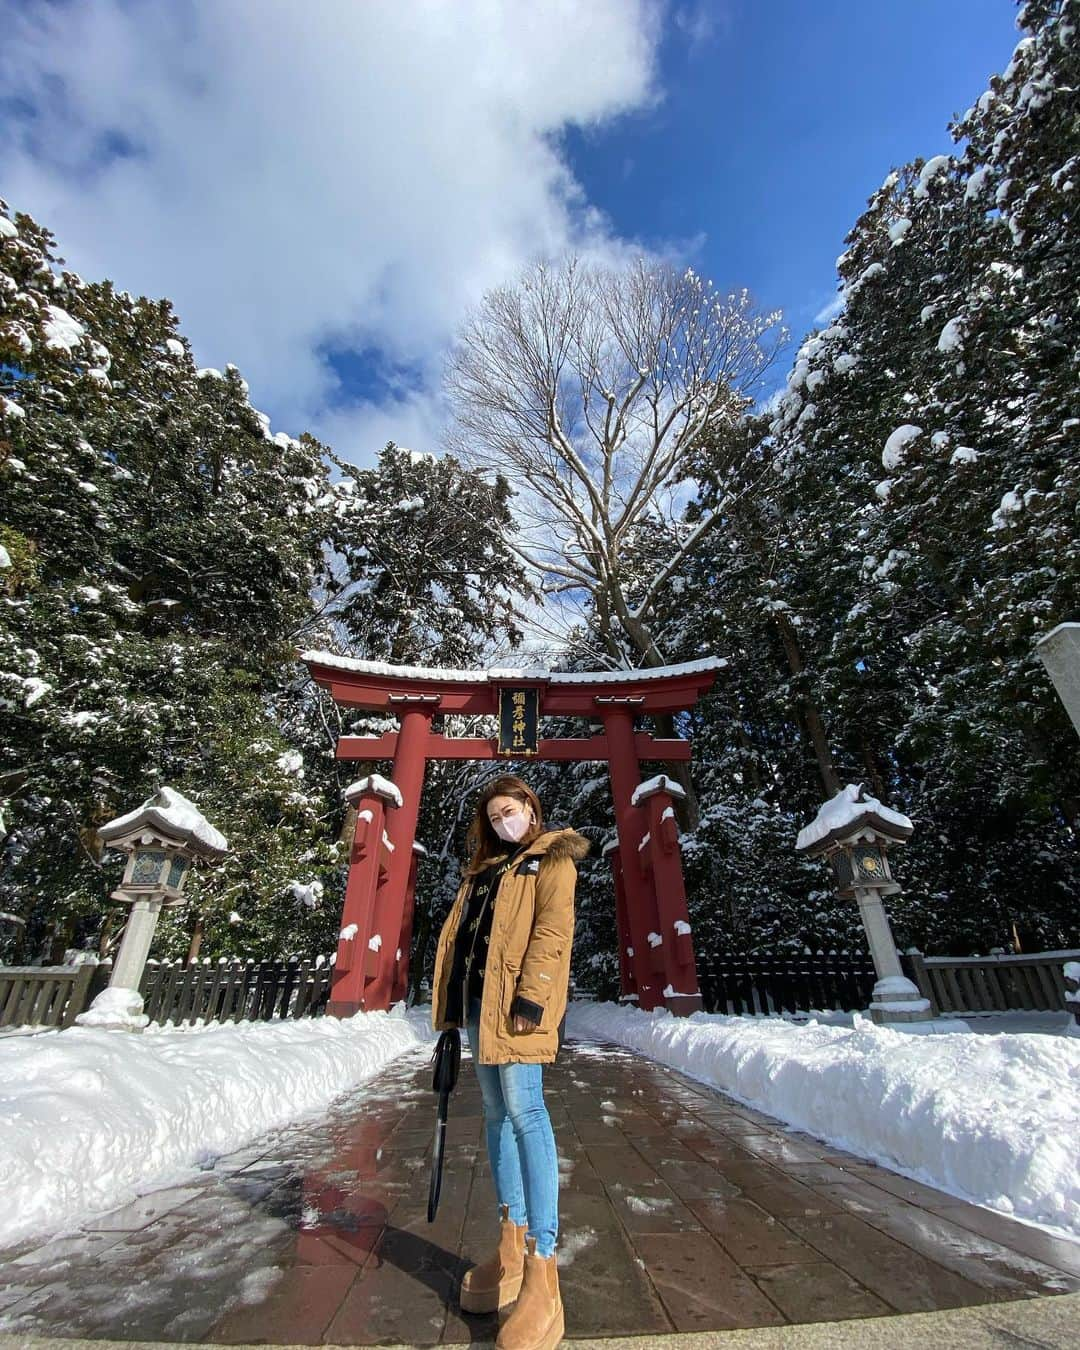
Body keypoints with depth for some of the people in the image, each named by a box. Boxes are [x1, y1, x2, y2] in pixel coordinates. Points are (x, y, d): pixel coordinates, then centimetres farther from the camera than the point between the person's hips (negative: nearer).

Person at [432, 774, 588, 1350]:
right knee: (496, 1113, 12)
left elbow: (553, 929, -12)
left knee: (524, 1111, -12)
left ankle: (541, 1275, -5)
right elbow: (460, 931, 20)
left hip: (517, 1000, -7)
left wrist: (530, 996, -20)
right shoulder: (485, 869, 21)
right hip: (478, 999, 8)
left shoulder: (551, 859, 0)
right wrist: (451, 1000, 16)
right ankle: (511, 1248, 25)